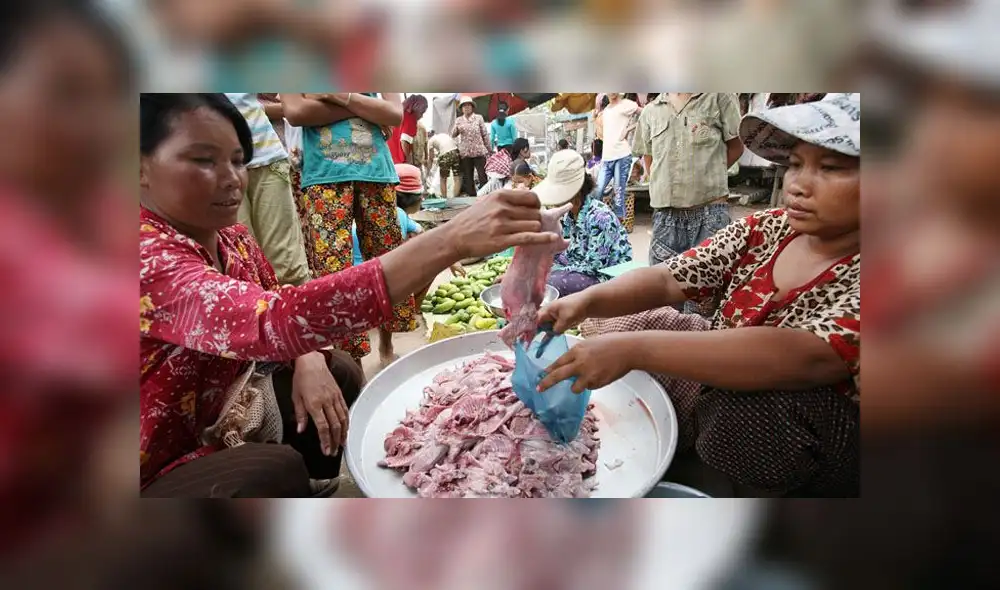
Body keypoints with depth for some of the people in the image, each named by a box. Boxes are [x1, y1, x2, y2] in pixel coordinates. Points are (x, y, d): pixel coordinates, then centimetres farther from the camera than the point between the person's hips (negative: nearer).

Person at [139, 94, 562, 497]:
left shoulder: (229, 237, -3)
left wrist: (309, 363, -16)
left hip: (210, 425, 8)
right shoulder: (147, 259, -30)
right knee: (276, 472, -29)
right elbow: (274, 322, -45)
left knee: (337, 371, 0)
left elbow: (276, 308, 8)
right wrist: (451, 241, -52)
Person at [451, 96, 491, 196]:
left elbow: (485, 134, 4)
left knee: (482, 175, -3)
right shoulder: (458, 120, 8)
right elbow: (453, 135, 4)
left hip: (479, 151, -2)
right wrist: (457, 129, -19)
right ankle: (471, 195, 15)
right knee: (468, 177, 7)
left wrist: (488, 149, 2)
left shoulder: (479, 118, 3)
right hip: (465, 153, 2)